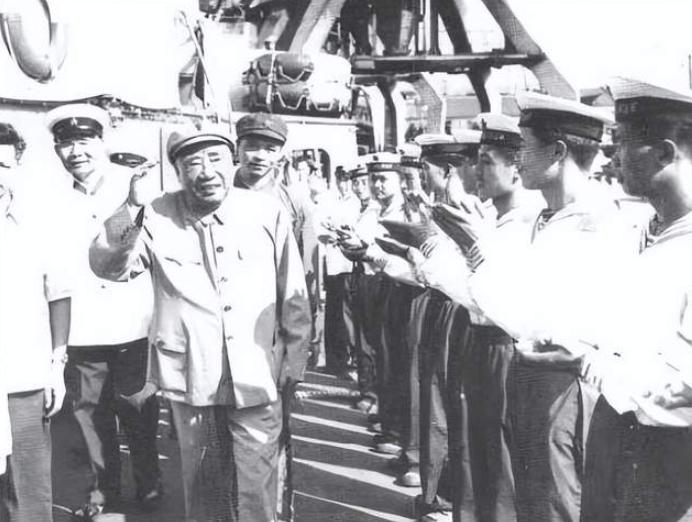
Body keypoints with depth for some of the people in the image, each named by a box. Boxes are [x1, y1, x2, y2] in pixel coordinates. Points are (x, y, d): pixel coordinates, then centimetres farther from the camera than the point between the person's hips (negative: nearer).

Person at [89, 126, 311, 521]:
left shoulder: (268, 212, -5)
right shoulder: (157, 217, -3)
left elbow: (293, 294, 2)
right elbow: (108, 266, -11)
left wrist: (295, 359, 3)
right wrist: (132, 211, -24)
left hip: (258, 378, -1)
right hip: (191, 376, 1)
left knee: (256, 489, 9)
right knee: (202, 481, 18)